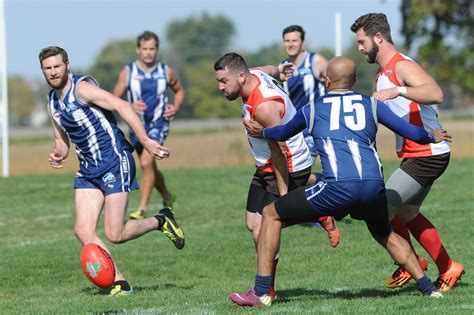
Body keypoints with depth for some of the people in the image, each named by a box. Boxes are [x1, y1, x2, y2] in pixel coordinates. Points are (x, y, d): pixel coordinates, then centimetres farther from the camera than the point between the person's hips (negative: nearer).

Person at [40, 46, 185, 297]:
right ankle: (120, 284, 0)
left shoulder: (82, 88, -14)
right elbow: (61, 138, 23)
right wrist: (58, 153, -2)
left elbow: (121, 106, -22)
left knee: (114, 234, -10)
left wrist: (144, 140, -31)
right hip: (88, 169, 8)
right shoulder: (53, 101, 11)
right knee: (83, 231, -6)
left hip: (114, 162, -8)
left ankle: (161, 221, 16)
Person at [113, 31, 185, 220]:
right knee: (150, 168, 15)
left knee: (146, 162, -22)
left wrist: (176, 108, -3)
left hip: (159, 123, -3)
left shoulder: (166, 71, -2)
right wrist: (129, 107, -20)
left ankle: (142, 209, -20)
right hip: (137, 125, 3)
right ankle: (168, 199, 40)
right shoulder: (128, 72, -4)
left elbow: (179, 91, 16)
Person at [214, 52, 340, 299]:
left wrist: (283, 194, -25)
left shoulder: (264, 106, -32)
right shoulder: (255, 74, -5)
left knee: (263, 230, -12)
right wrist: (278, 69, 42)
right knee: (253, 224, 10)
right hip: (266, 167, 10)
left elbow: (279, 152, -28)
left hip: (288, 169, -10)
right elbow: (270, 70, 20)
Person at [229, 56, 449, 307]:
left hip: (338, 187, -3)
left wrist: (261, 132, 60)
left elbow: (284, 132, 38)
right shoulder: (371, 105, 19)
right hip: (374, 186, 3)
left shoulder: (311, 109, 18)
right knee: (385, 234, 34)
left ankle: (261, 292, 4)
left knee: (271, 215, 13)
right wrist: (433, 137, 43)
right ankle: (428, 287, 27)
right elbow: (412, 133, 21)